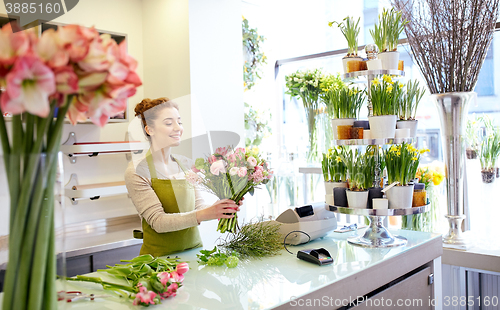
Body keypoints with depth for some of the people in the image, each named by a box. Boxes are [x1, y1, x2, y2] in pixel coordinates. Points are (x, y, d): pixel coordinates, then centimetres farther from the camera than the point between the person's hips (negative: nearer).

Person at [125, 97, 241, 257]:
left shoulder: (187, 164, 9)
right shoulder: (137, 171, -8)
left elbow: (198, 205, 6)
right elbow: (157, 221, -14)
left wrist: (216, 209, -15)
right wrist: (202, 215, -26)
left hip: (194, 248, 4)